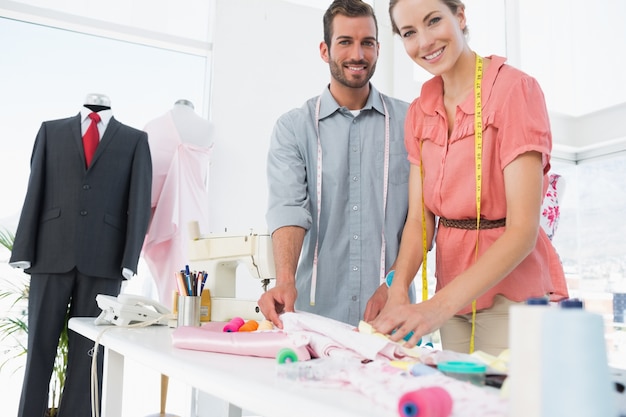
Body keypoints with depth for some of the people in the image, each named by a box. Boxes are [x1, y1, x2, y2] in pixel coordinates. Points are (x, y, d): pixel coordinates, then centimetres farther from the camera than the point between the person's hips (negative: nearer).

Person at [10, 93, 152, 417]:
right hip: (52, 252, 1)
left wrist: (129, 259, -8)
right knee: (40, 344, 5)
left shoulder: (135, 140, 10)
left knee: (89, 349, 3)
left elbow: (139, 201, 2)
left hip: (104, 258, -1)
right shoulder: (51, 130, 14)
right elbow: (34, 191, 7)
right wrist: (24, 250, -1)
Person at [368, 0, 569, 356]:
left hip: (512, 292, -5)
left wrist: (440, 306, -32)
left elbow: (523, 229, -22)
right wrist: (398, 290, -20)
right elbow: (419, 219, -1)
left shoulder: (514, 88, -14)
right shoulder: (420, 112, 5)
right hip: (452, 297, 5)